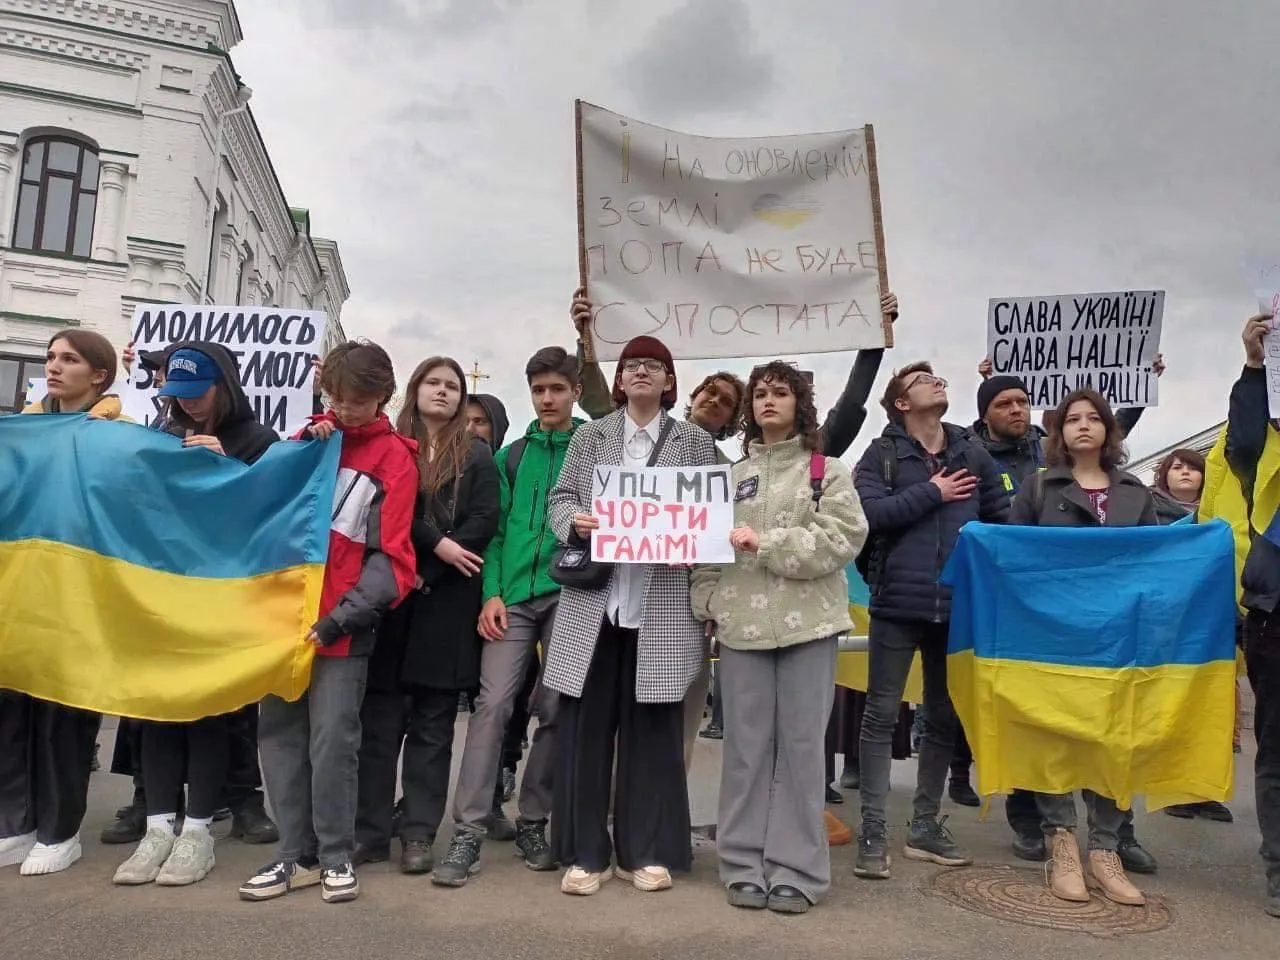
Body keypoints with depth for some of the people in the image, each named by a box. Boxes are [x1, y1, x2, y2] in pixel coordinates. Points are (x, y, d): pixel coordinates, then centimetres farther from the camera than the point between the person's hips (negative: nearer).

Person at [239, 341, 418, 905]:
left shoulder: (393, 457, -3)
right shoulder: (309, 436, 13)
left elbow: (390, 557, -8)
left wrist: (340, 617, -18)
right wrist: (303, 447, -3)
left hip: (341, 624, -5)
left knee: (332, 740, -3)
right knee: (279, 732, 8)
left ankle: (335, 856, 14)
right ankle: (297, 854, 19)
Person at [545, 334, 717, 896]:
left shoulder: (696, 443, 9)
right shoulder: (589, 436, 12)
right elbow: (560, 498, 10)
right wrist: (574, 522, -11)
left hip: (662, 607, -1)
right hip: (593, 599, 1)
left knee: (654, 727, 6)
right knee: (584, 725, 4)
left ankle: (645, 851, 19)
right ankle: (584, 853, 16)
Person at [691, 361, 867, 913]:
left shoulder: (828, 472, 5)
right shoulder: (731, 476, 15)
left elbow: (842, 539, -9)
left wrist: (765, 542, -13)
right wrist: (709, 603, -2)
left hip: (808, 622, -2)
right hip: (741, 623, 2)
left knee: (801, 744, 2)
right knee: (746, 744, 6)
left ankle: (796, 869, 13)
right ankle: (744, 865, 17)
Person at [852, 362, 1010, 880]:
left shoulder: (973, 452, 9)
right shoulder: (881, 454, 0)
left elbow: (1002, 519, 10)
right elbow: (869, 513, -15)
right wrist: (932, 493, -11)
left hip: (957, 603, 4)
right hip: (898, 601, -4)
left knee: (943, 715, 12)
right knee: (882, 713, 1)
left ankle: (925, 825, 26)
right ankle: (873, 830, 9)